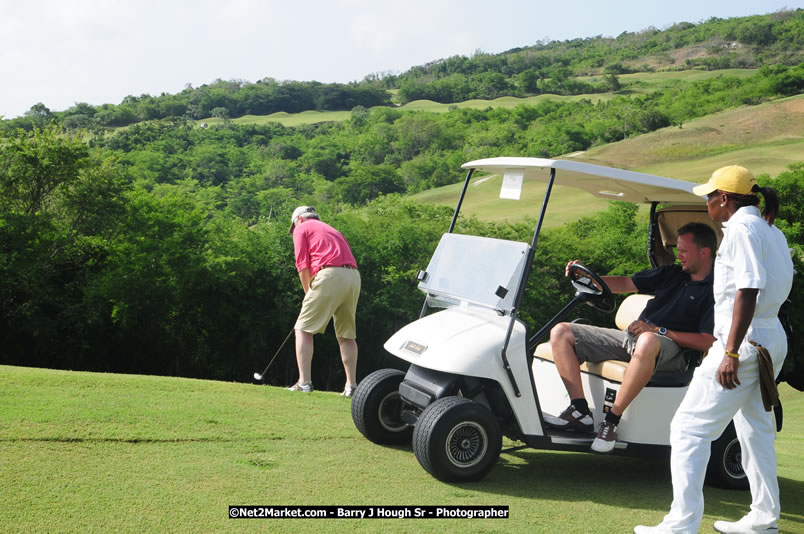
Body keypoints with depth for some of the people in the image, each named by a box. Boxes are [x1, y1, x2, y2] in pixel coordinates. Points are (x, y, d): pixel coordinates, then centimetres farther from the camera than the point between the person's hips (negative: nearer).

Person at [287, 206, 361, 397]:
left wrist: (308, 293, 13)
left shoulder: (302, 228, 14)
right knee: (347, 334, 13)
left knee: (303, 329, 1)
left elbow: (303, 266, 2)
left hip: (330, 275, -6)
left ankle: (304, 382, -7)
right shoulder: (333, 230, 33)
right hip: (354, 276, 7)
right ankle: (351, 385, 10)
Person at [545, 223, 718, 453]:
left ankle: (612, 419, -32)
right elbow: (625, 283, 23)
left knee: (647, 342, -46)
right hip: (630, 337, 8)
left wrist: (657, 330, -15)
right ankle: (580, 411, -17)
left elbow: (706, 342, -12)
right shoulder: (671, 274, 21)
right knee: (561, 332, -5)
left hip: (669, 346, -7)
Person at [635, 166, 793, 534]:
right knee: (756, 431, 19)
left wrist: (731, 353, -25)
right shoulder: (771, 232, 16)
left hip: (745, 341, -10)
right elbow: (779, 286, 17)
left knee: (689, 428, -7)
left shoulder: (742, 228, -13)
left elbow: (748, 290, -22)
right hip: (773, 339, 10)